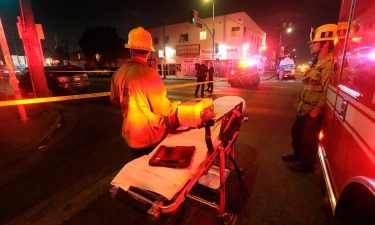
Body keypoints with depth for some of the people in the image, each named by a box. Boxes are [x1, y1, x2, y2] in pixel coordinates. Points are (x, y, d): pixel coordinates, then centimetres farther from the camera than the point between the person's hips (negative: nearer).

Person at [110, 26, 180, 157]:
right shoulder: (149, 74, -25)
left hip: (130, 135, 6)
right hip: (150, 137, -5)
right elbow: (162, 109, -21)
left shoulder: (119, 73, -5)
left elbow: (114, 100, 8)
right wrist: (174, 106, -1)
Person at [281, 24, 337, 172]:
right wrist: (301, 104, 16)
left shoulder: (330, 63, -20)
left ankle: (307, 163, 26)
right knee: (296, 132, 22)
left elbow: (327, 91, -25)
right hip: (304, 108, 10)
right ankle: (298, 154, 42)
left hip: (313, 111, -10)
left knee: (308, 138, 6)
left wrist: (316, 110, -22)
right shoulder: (318, 62, 14)